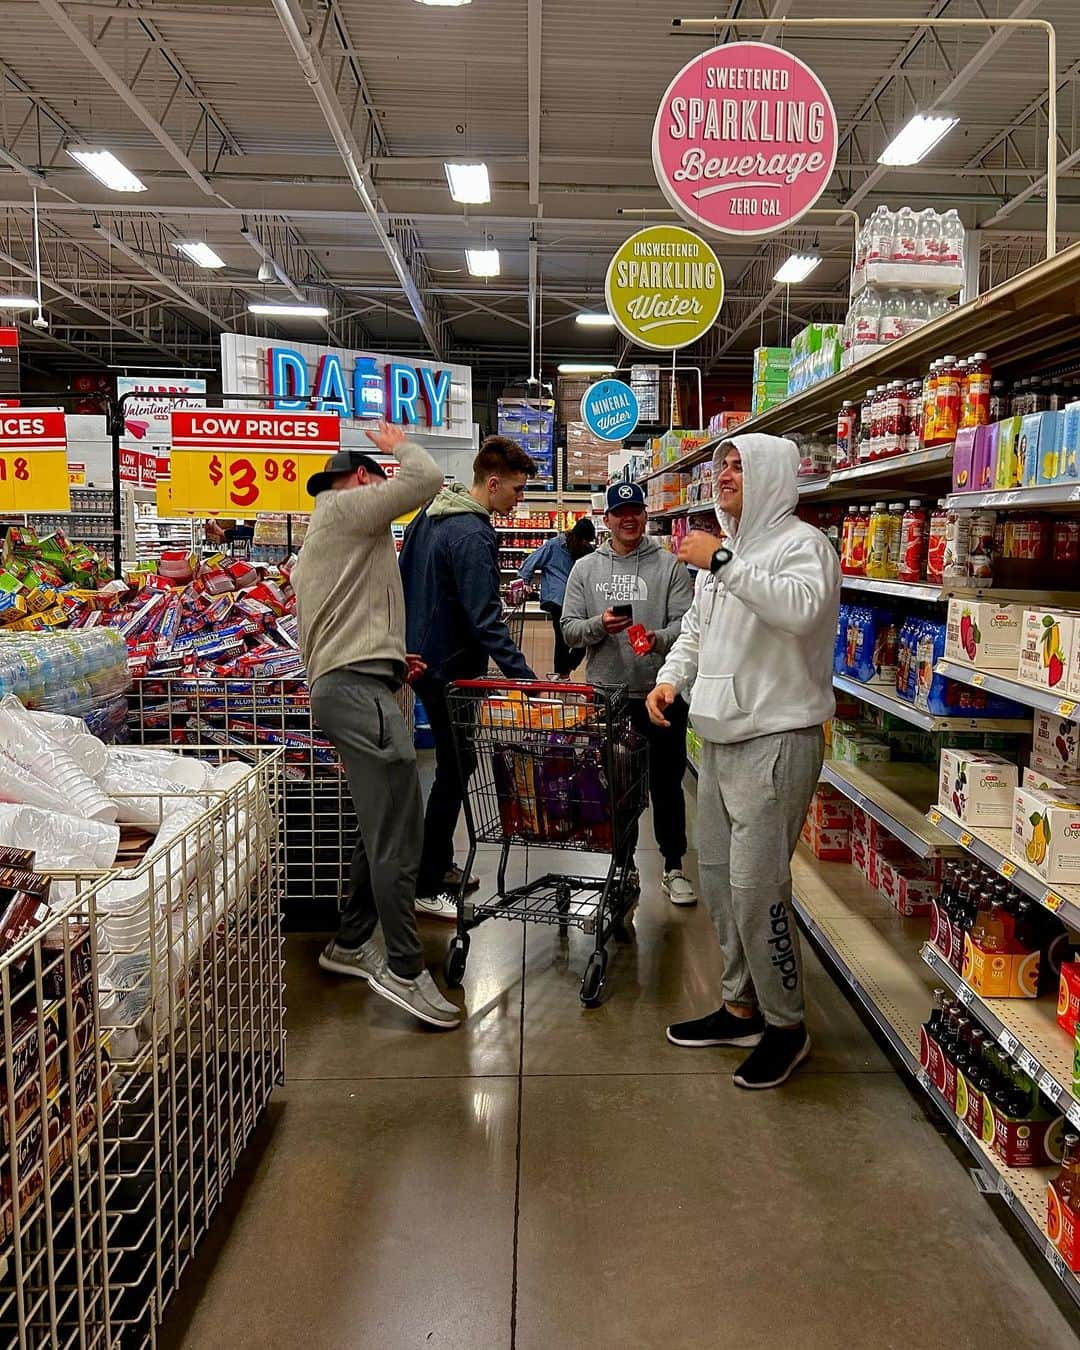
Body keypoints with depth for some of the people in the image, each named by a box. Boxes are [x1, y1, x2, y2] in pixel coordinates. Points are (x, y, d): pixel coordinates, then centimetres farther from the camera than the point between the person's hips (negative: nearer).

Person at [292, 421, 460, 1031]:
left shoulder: (320, 536, 31)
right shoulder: (347, 507, 0)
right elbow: (426, 477, -9)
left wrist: (389, 660, 19)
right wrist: (400, 444, 12)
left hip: (340, 683, 11)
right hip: (358, 686, -11)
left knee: (383, 826, 16)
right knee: (398, 832, -11)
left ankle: (350, 945, 26)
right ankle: (405, 969, -8)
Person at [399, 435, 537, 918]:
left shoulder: (429, 516, 9)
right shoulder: (471, 534, -22)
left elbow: (406, 578, 19)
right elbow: (486, 619, -27)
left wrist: (415, 644, 26)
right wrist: (524, 678, -28)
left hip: (423, 657, 10)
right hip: (451, 669, -10)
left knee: (451, 767, 19)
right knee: (454, 774, -2)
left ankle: (439, 864, 31)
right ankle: (428, 888, 6)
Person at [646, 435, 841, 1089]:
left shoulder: (801, 542, -10)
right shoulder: (724, 550, 17)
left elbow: (801, 608, -31)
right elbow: (696, 627, 26)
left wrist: (723, 562, -28)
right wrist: (670, 677, 9)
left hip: (777, 736, -9)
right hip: (721, 735, 9)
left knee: (756, 885, -8)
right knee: (719, 875, 14)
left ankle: (787, 1025, 9)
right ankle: (742, 1006, 29)